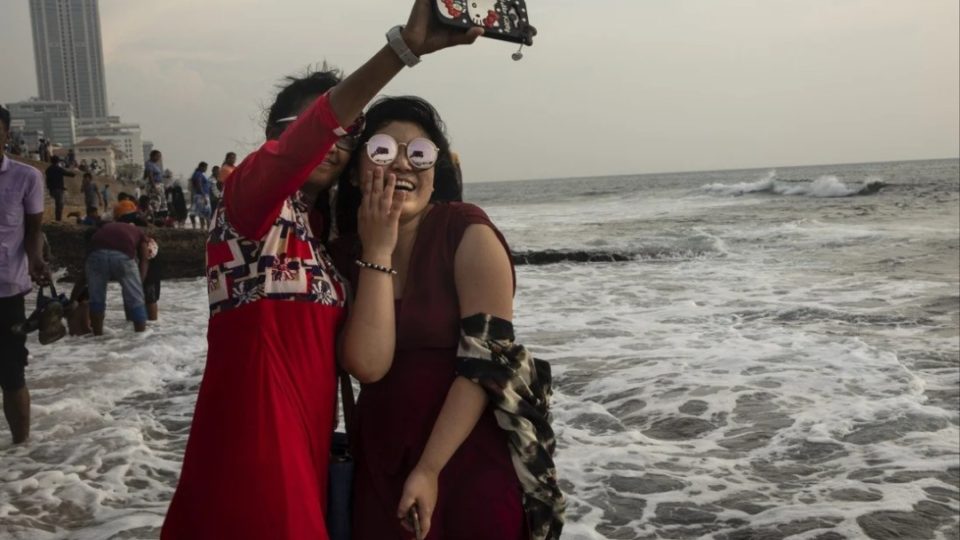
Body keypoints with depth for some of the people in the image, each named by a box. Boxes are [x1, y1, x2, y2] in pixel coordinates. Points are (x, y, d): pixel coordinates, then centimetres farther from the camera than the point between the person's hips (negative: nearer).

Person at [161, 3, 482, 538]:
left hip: (307, 448, 8)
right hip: (251, 448, -8)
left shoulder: (320, 236, 17)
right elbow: (308, 135, -30)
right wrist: (405, 45, -40)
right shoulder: (248, 198, -8)